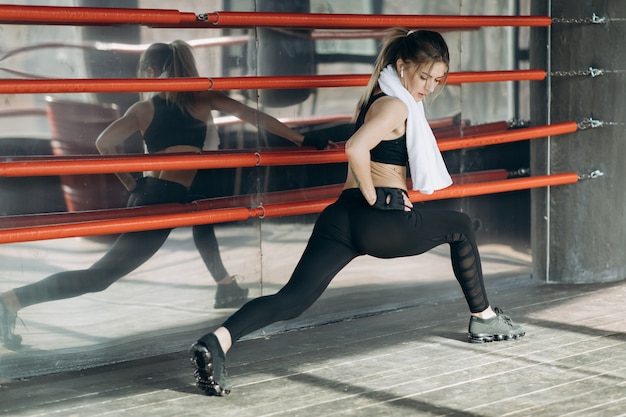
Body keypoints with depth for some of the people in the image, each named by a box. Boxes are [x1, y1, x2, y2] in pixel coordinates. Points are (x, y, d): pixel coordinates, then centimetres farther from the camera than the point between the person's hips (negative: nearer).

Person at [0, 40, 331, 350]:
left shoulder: (144, 109, 8)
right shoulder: (203, 99, 3)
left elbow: (104, 143, -6)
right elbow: (253, 116, 2)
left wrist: (130, 184, 6)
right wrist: (302, 141, 7)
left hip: (144, 196, 6)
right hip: (164, 202, -6)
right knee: (100, 276, -4)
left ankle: (226, 287, 34)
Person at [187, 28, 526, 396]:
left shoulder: (378, 97, 21)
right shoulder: (396, 106, -9)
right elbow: (356, 149, -25)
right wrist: (374, 196, -13)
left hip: (342, 216, 8)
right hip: (382, 223, -8)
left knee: (294, 299, -7)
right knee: (460, 226, 20)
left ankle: (218, 341, -29)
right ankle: (484, 318, 31)